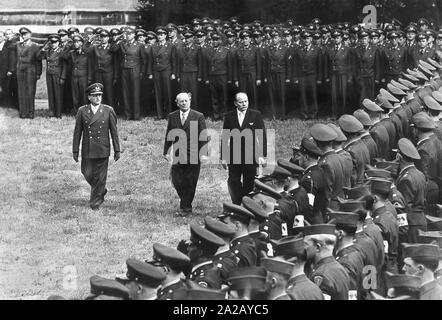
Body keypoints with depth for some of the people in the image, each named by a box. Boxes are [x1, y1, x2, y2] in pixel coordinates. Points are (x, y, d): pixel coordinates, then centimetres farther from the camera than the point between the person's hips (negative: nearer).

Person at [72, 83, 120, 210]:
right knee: (88, 174, 5)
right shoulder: (82, 111, 3)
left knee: (100, 177, 0)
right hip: (87, 150, 1)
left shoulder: (108, 111, 1)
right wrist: (75, 150, 3)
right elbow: (77, 132, 5)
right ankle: (101, 191, 32)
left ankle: (95, 202, 13)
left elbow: (114, 132, 3)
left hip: (103, 150, -1)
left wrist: (117, 150, 2)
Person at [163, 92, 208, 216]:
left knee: (190, 183, 0)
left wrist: (203, 153, -10)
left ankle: (185, 208, 10)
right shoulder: (172, 117, 9)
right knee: (176, 181, -1)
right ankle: (185, 202, 22)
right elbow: (169, 136, 12)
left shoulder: (198, 116, -1)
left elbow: (203, 136, -3)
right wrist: (166, 152, 5)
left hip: (194, 154, -3)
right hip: (178, 155, 3)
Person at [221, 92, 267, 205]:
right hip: (234, 156, 1)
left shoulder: (256, 115, 2)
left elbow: (262, 136, 0)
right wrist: (223, 157, 3)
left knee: (249, 182, 1)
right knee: (233, 181, -1)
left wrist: (262, 155, -6)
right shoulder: (229, 116, 6)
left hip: (251, 155, -1)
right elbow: (225, 138, 8)